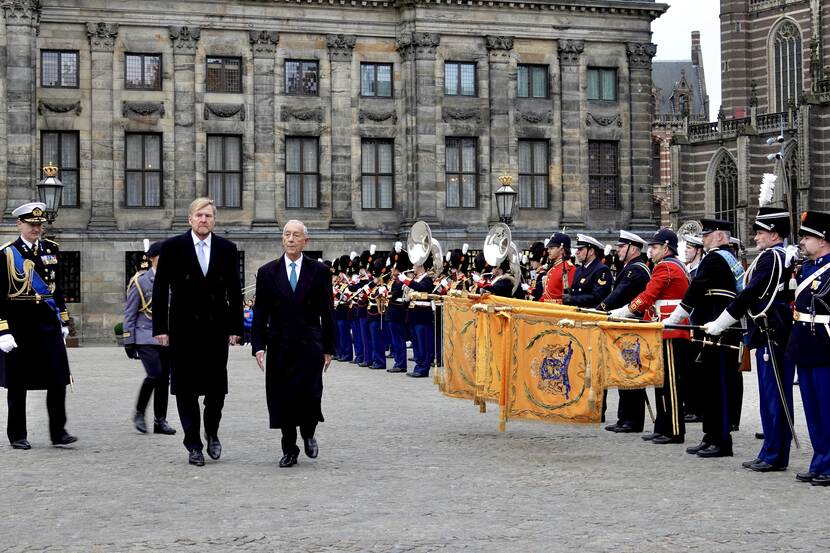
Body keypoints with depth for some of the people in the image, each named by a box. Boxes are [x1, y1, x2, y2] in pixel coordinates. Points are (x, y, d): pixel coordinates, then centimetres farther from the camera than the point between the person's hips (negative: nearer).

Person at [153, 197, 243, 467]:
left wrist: (235, 328, 3)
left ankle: (212, 433, 27)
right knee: (186, 389, 2)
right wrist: (160, 327, -5)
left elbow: (234, 291, 7)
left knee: (217, 388, 3)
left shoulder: (227, 249, 5)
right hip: (183, 330, -1)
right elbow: (160, 290, 0)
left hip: (217, 328, 1)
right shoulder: (172, 248, 0)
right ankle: (194, 445, 11)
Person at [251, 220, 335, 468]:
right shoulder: (267, 272, 5)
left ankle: (308, 433, 20)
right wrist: (258, 345, -5)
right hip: (279, 346, 1)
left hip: (310, 345, -1)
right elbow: (260, 313, 4)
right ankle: (289, 450, 16)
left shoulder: (318, 271, 4)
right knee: (283, 399, 2)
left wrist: (328, 348, 3)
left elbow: (327, 311, 6)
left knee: (309, 396, -11)